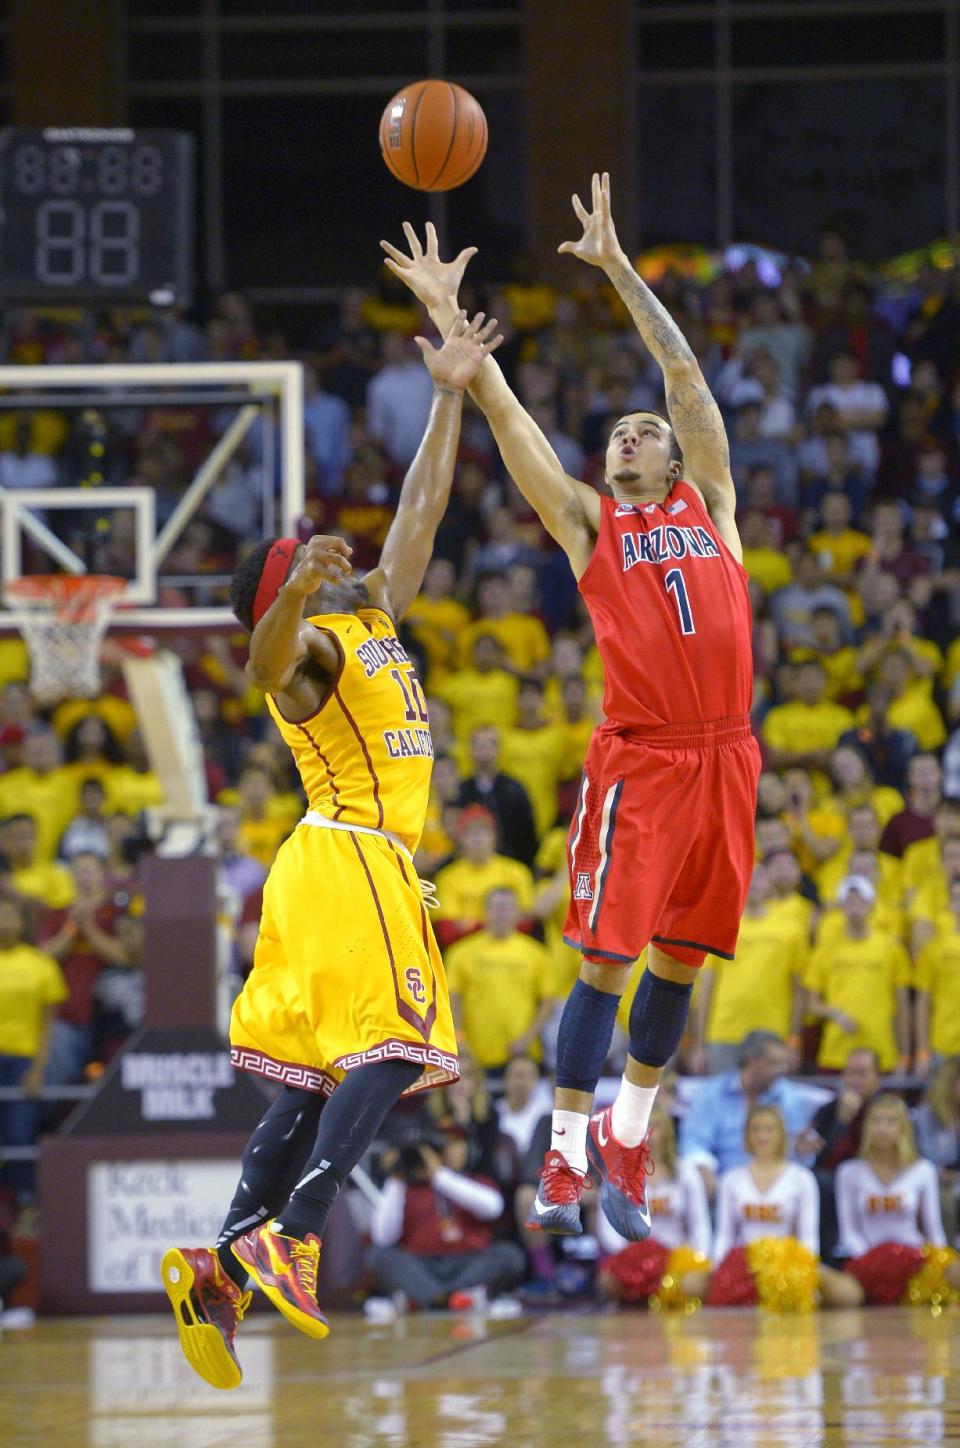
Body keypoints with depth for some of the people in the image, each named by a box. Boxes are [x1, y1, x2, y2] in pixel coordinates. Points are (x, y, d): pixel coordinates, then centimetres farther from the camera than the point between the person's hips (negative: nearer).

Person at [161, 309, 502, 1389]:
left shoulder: (374, 619, 19)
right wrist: (297, 591, -52)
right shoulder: (307, 644, -8)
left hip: (357, 860, 9)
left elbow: (420, 509, 26)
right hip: (352, 855, -9)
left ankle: (222, 1265, -5)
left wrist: (450, 397, 26)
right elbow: (264, 663, -33)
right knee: (394, 1051, -18)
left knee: (320, 1078, 3)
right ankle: (288, 1235, -29)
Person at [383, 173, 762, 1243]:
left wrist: (617, 267, 12)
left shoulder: (708, 503, 16)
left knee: (680, 957, 8)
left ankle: (626, 1139, 21)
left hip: (724, 755, 3)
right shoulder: (587, 519, 10)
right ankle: (567, 1155, -5)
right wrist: (446, 312, 2)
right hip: (639, 759, -3)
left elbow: (685, 370, 13)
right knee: (607, 956, -8)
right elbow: (503, 412, 6)